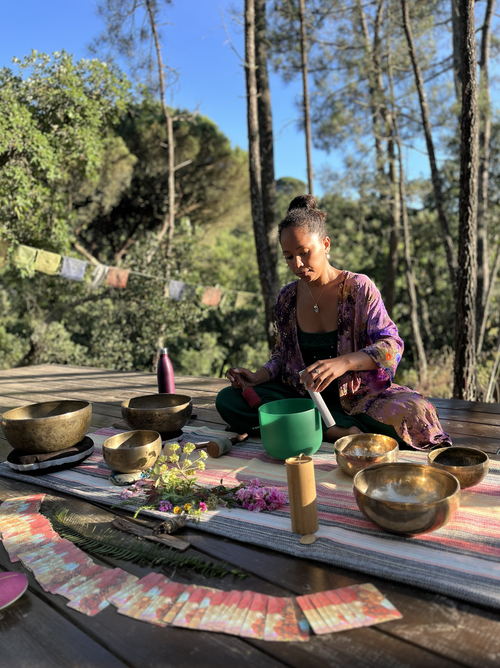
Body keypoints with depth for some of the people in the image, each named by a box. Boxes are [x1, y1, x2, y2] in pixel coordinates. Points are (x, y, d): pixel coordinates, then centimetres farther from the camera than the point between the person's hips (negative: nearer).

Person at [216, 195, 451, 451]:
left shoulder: (359, 288, -9)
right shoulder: (287, 298, 3)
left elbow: (391, 345, -18)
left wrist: (343, 363, -36)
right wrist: (257, 377, -8)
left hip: (356, 397, -4)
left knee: (413, 412, -33)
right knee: (227, 399, -17)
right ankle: (342, 430, -23)